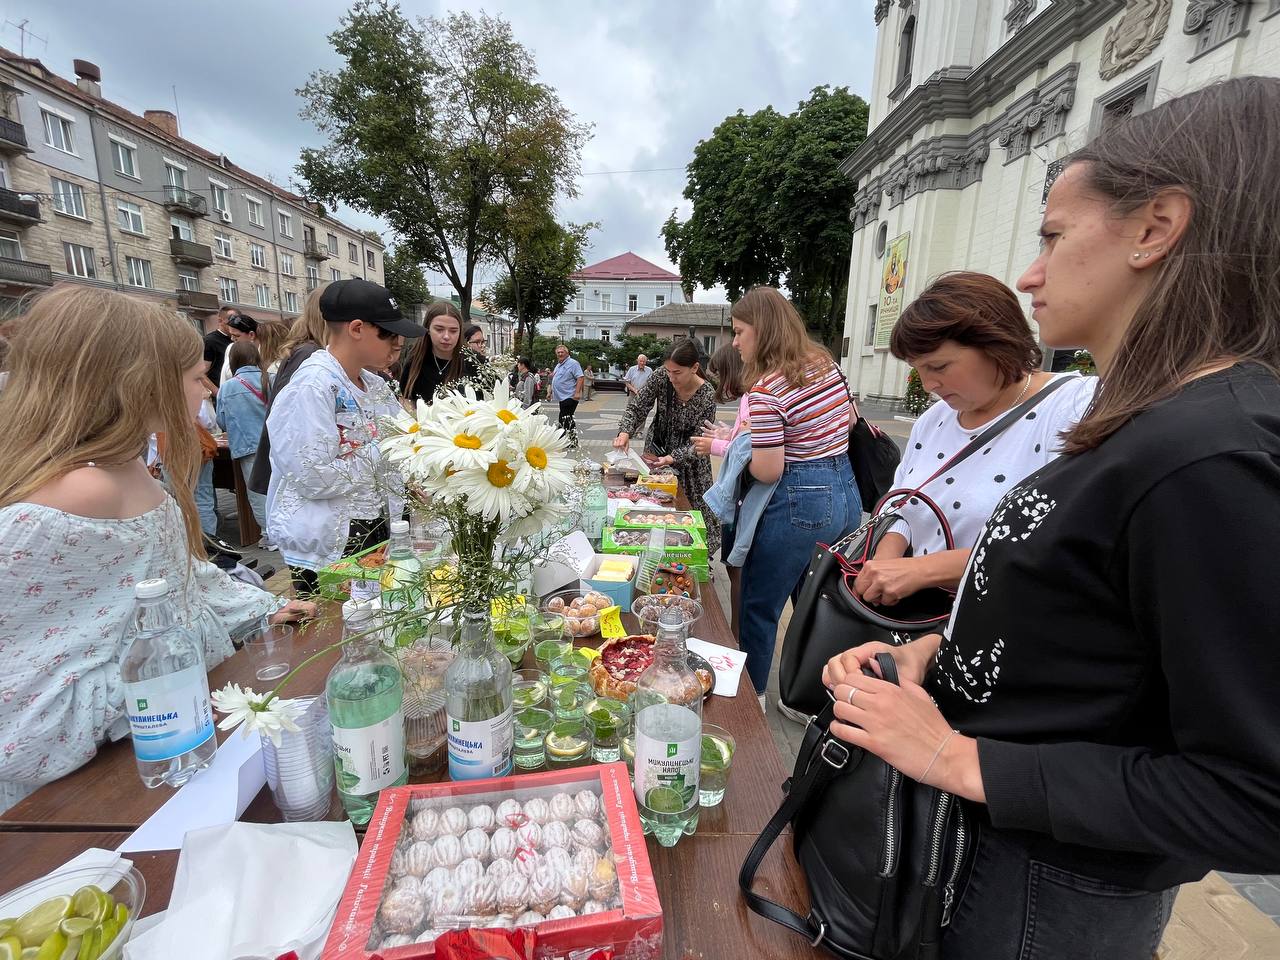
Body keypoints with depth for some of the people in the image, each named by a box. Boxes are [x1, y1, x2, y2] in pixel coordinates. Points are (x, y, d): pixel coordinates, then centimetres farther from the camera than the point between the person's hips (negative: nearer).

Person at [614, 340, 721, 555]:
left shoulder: (707, 395, -25)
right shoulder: (661, 377, -19)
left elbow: (698, 442, -22)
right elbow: (636, 407, -12)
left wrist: (672, 459, -37)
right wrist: (625, 432, -31)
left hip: (688, 457, -2)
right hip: (657, 449, 2)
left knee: (692, 506, 8)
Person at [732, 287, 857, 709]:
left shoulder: (766, 389, -19)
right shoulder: (826, 363, 7)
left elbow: (768, 471, -19)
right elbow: (850, 422, 19)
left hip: (799, 504, -9)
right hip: (846, 494, 9)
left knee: (758, 606, 10)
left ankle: (751, 698, 27)